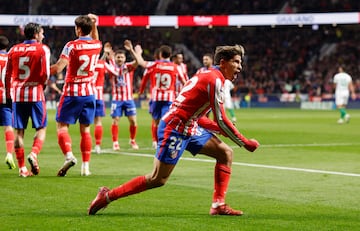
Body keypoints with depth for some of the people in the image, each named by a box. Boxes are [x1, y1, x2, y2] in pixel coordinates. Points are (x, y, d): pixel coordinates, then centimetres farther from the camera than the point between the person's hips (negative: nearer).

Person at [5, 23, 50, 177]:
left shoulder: (14, 50, 9)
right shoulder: (42, 49, -3)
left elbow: (7, 75, 10)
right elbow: (45, 74, -8)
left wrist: (8, 94, 19)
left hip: (17, 94, 3)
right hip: (36, 94, -3)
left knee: (19, 131, 5)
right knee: (41, 128, 7)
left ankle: (22, 167, 4)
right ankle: (34, 154, -18)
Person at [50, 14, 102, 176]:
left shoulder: (72, 46, -11)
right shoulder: (97, 45, 4)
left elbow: (58, 68, -20)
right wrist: (94, 24, 28)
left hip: (72, 93, -4)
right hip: (89, 92, 4)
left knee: (62, 126, 0)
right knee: (85, 129, 9)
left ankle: (69, 155, -23)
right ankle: (85, 166, 6)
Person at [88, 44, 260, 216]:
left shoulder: (206, 76, 16)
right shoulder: (214, 80, -15)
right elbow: (221, 120, -16)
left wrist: (222, 129, 11)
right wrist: (245, 143, -7)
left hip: (189, 129, 10)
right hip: (174, 129, -10)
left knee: (225, 153, 4)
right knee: (158, 179, -6)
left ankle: (218, 205, 2)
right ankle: (107, 196, 5)